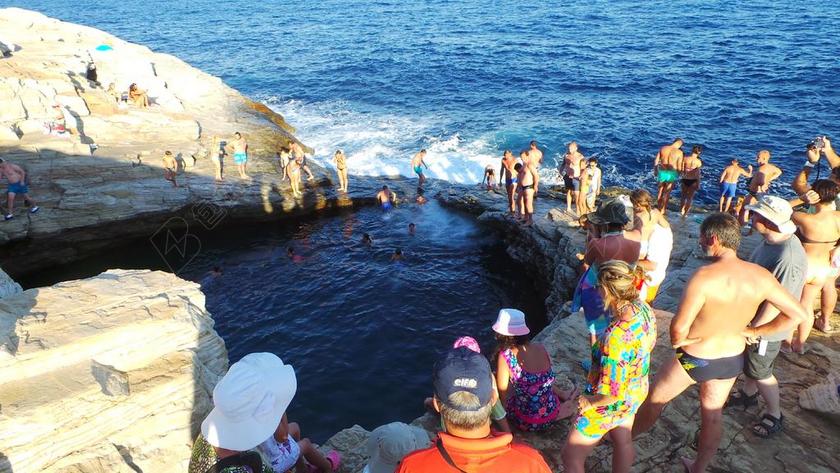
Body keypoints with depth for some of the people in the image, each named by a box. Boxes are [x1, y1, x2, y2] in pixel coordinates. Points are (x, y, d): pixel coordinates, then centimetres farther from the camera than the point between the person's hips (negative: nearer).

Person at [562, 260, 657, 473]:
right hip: (638, 390, 8)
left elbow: (612, 393, -34)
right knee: (623, 441, 33)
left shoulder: (617, 336, -40)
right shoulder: (644, 309, -15)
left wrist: (590, 401, -15)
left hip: (612, 403, -8)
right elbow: (649, 345, 6)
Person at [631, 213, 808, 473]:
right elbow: (798, 314, -4)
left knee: (655, 399, 19)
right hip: (733, 359, 5)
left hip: (695, 359, -5)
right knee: (712, 416, 24)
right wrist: (753, 331, 4)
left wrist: (677, 341, -8)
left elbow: (679, 328, -30)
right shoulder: (761, 276, -12)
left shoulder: (704, 276, -30)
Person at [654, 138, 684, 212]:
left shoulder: (663, 148, -4)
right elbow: (679, 167, -12)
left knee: (660, 190, 21)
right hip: (671, 174, -3)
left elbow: (656, 161, 2)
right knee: (667, 192, 11)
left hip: (662, 172, 3)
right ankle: (662, 210, 19)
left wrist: (655, 170, 16)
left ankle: (658, 206, 33)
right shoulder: (679, 152, -14)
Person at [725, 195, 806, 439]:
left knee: (760, 370, 11)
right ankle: (748, 394, 50)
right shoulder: (770, 240, -6)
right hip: (751, 314, 8)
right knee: (747, 360, 26)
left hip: (766, 326, -8)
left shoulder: (789, 258, -36)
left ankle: (774, 415, 33)